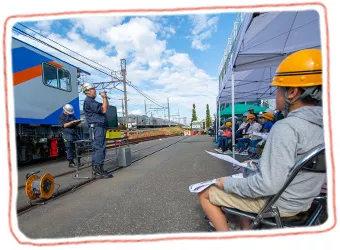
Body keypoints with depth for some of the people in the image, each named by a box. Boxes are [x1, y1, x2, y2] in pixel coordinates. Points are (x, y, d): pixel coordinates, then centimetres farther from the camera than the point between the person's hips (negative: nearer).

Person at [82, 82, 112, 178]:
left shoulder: (92, 101, 24)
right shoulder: (89, 101, -9)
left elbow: (106, 106, 27)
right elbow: (103, 110, -15)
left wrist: (105, 97, 13)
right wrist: (104, 97, -5)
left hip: (100, 128, 11)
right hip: (97, 128, -11)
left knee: (97, 148, 11)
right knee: (99, 148, -12)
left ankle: (96, 168, 18)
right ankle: (99, 169, -9)